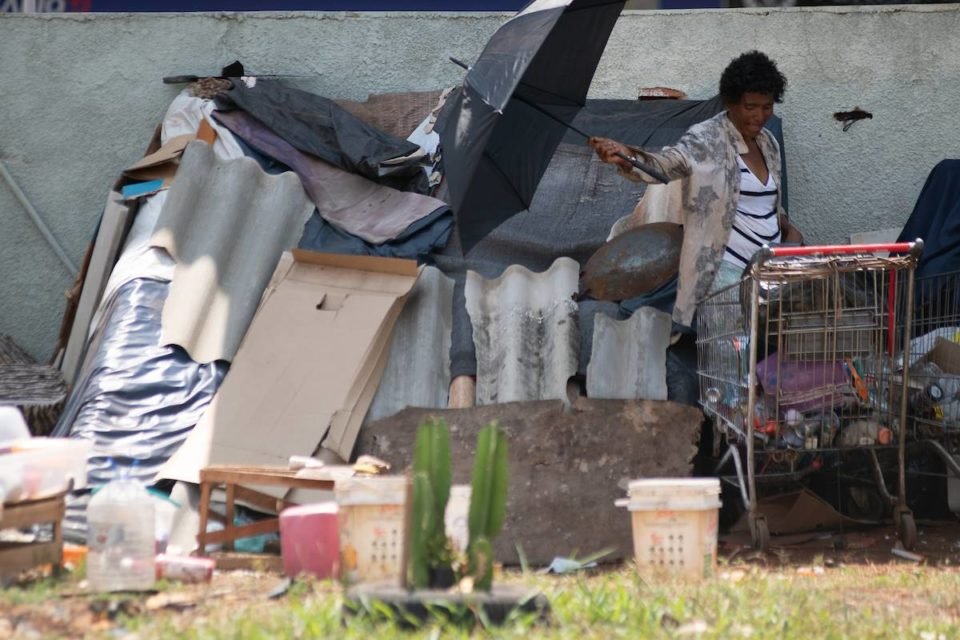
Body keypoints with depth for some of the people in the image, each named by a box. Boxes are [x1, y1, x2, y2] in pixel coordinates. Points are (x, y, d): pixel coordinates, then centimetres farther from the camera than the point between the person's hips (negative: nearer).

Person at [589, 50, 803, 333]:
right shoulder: (707, 140, -13)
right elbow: (668, 162, -33)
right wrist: (626, 157, -53)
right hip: (727, 270, -7)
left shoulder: (768, 143, 10)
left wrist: (789, 230, 5)